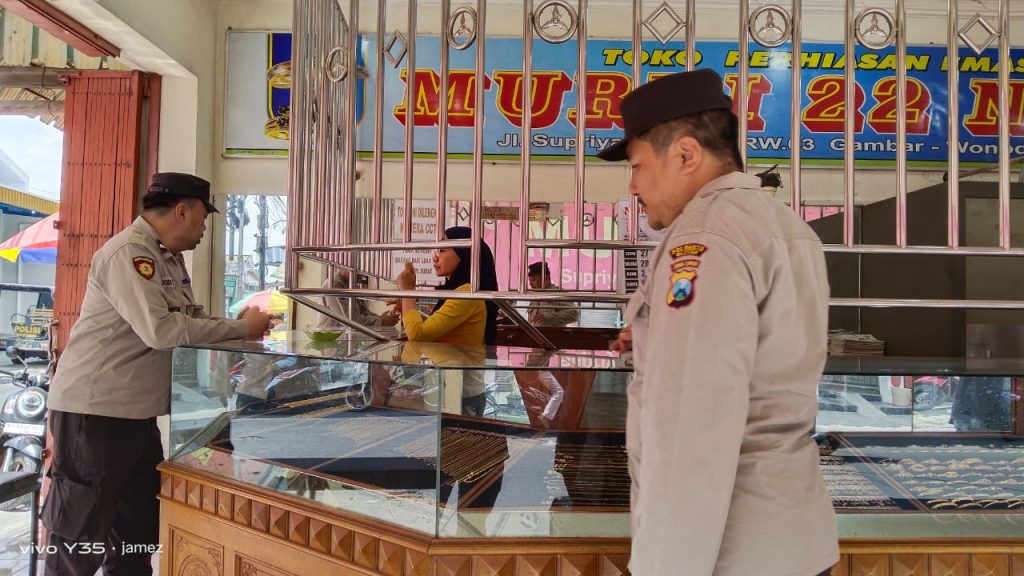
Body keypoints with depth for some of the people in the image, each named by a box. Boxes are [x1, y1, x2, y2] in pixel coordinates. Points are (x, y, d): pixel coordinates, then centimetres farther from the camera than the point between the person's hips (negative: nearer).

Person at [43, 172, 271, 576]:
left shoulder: (170, 257, 11)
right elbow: (160, 329, -29)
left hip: (136, 412, 10)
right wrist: (241, 329, -20)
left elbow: (189, 320, 14)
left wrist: (239, 325, -2)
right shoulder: (128, 253, -19)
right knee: (81, 534, 4)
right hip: (95, 410, -9)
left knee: (140, 532, 17)